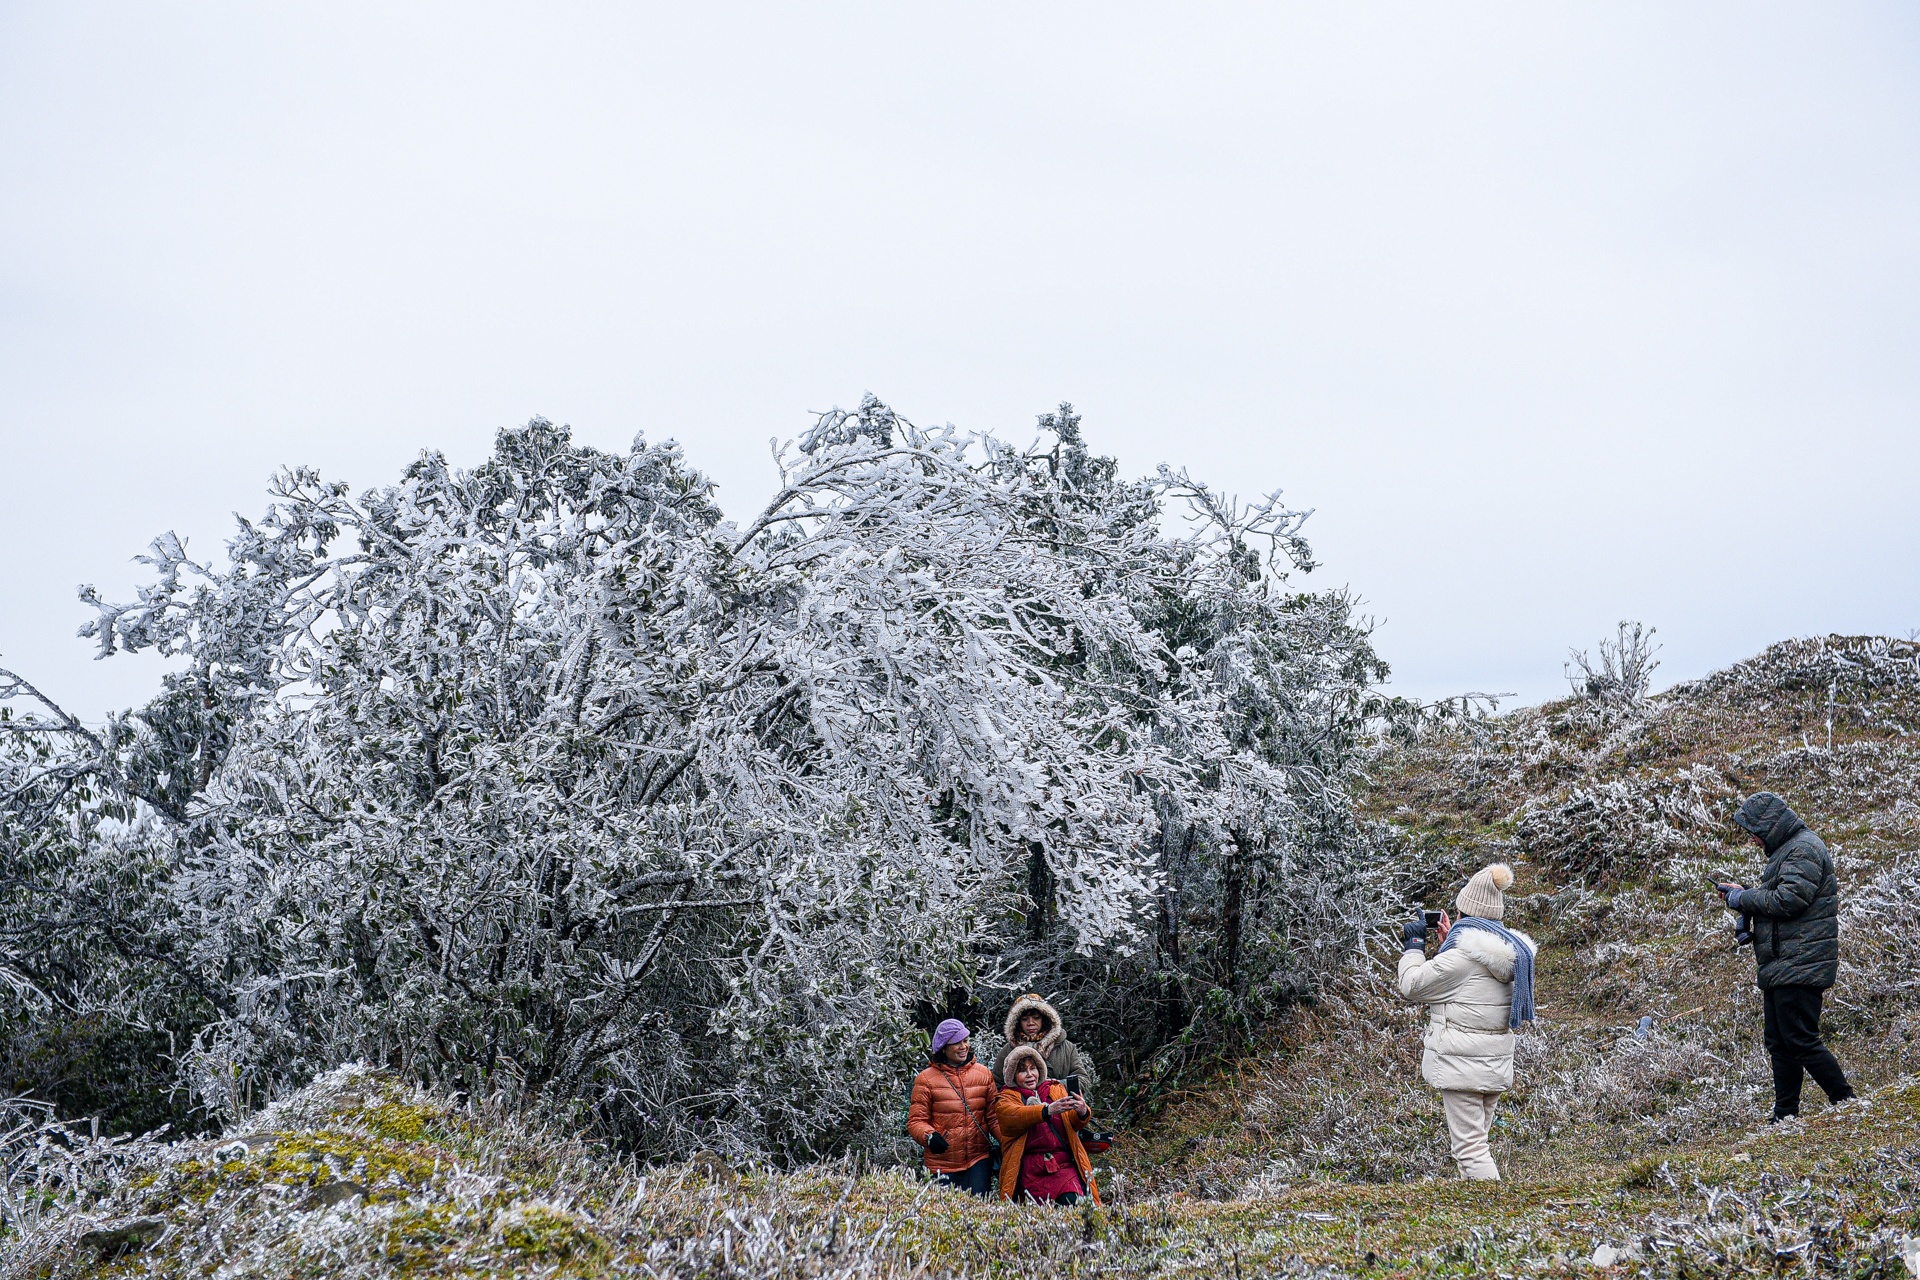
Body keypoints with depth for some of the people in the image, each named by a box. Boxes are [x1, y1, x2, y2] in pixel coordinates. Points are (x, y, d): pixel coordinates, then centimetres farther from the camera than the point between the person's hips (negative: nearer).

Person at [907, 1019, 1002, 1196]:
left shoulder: (983, 1074, 9)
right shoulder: (926, 1078, 0)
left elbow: (993, 1117, 9)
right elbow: (916, 1121, -1)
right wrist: (929, 1136, -21)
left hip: (979, 1160, 2)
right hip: (942, 1164, -2)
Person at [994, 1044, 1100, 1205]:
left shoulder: (1056, 1089, 18)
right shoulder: (1007, 1097, 9)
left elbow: (1073, 1123, 5)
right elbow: (1015, 1115, -14)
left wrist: (1082, 1112, -19)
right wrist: (1048, 1110, -29)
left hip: (1064, 1163, 1)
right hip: (1031, 1170, -1)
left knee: (1072, 1202, -21)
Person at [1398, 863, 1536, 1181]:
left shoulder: (1460, 954, -19)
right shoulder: (1511, 950, 8)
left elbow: (1413, 986, -9)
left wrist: (1414, 944, 5)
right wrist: (1448, 942, 24)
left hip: (1461, 1065, -9)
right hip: (1497, 1062, 9)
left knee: (1469, 1145, -6)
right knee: (1478, 1140, 17)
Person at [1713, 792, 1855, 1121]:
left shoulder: (1804, 849, -13)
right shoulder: (1786, 849, 21)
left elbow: (1789, 900, -23)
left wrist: (1744, 899, -11)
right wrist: (1742, 894, 10)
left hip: (1800, 966, -11)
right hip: (1780, 967, 11)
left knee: (1800, 1041, -10)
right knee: (1779, 1044, 11)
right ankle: (1785, 1116, 16)